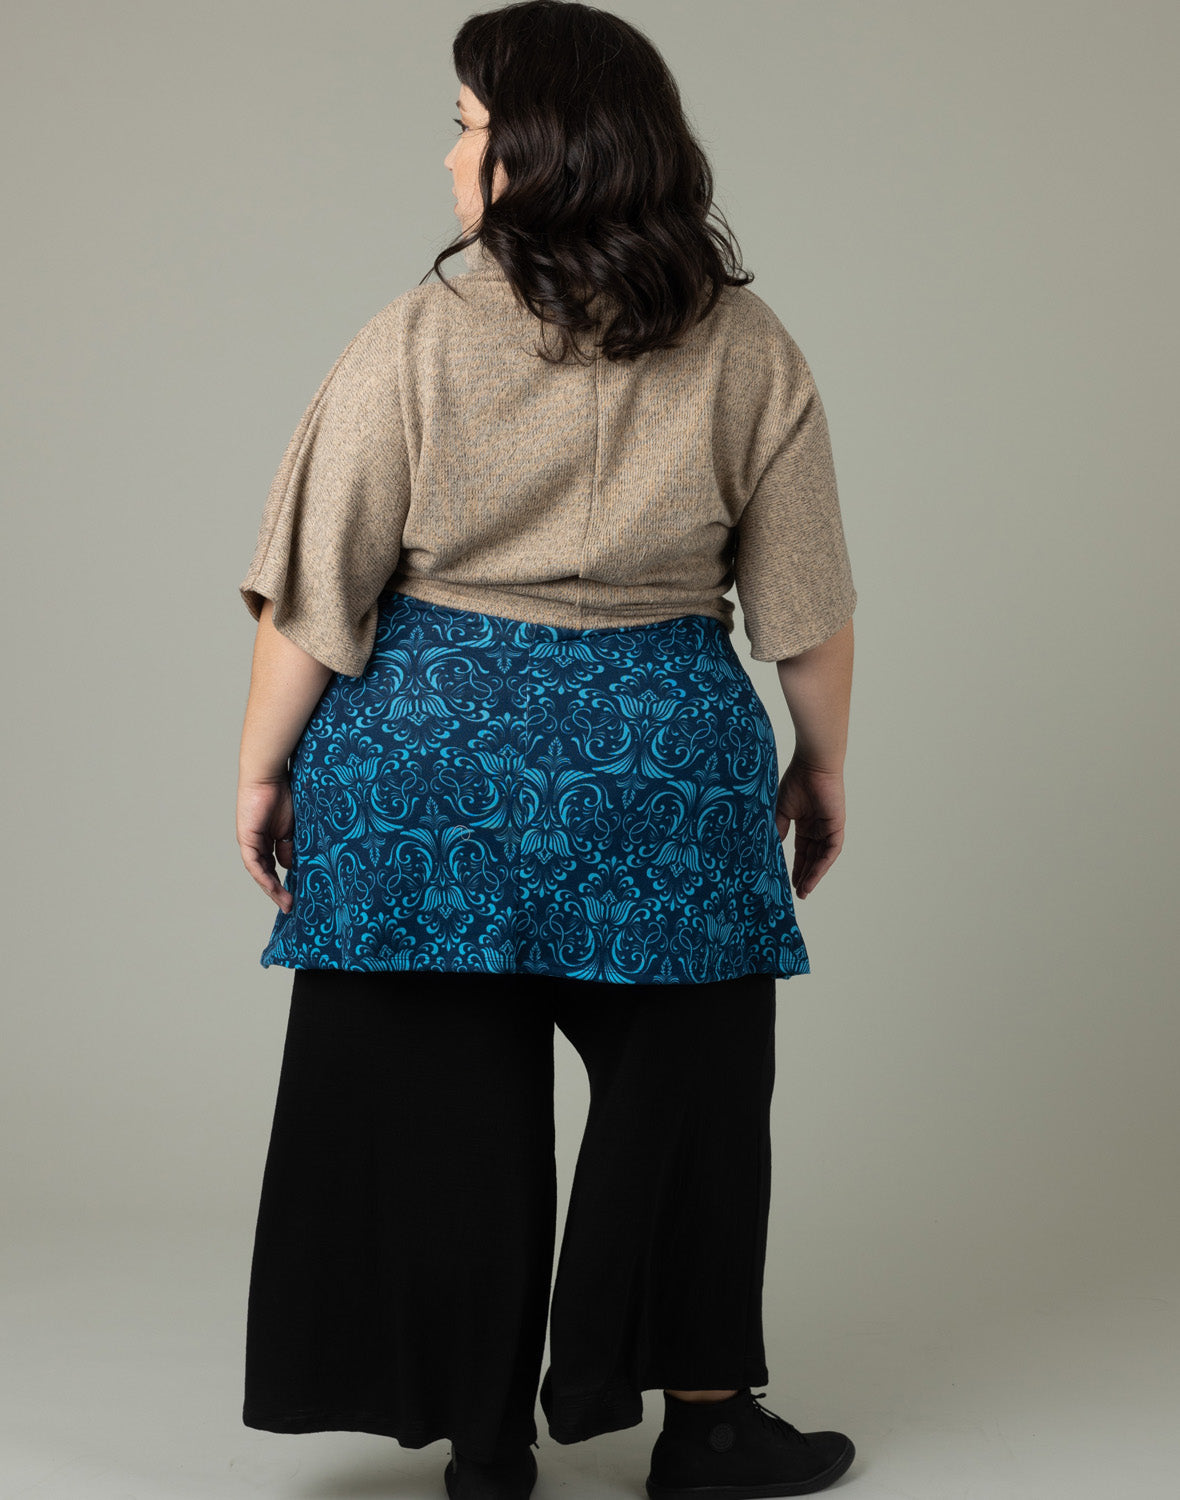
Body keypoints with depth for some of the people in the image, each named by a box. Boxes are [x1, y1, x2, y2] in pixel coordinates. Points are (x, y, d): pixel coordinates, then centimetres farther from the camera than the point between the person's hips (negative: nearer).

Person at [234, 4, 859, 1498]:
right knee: (687, 1083, 14)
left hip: (434, 756, -1)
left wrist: (264, 765, 3)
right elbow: (806, 606, 4)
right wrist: (823, 763, 16)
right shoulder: (749, 352, 0)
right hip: (669, 760, 1)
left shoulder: (416, 341, -7)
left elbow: (313, 593, -7)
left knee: (450, 1104, 9)